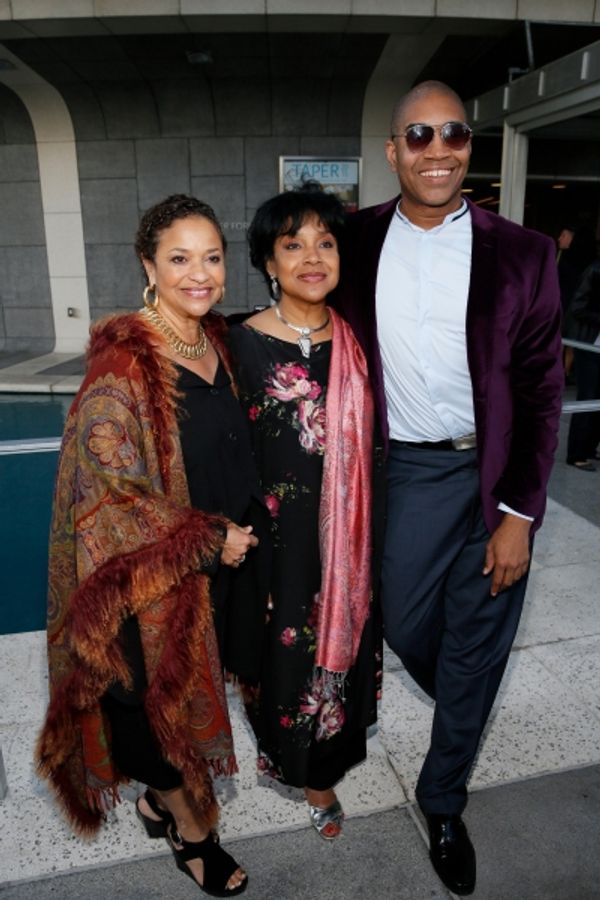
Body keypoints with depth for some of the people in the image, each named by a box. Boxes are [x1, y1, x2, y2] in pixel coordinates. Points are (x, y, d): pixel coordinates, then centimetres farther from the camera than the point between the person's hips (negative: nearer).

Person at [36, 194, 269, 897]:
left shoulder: (216, 340, 2)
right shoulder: (124, 358, -20)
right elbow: (109, 486, -21)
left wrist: (238, 534, 8)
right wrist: (208, 539, -16)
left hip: (219, 558, 7)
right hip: (151, 575, -7)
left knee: (190, 690, 22)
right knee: (162, 695, 14)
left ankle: (160, 798, 50)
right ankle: (190, 828, 41)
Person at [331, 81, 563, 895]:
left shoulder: (522, 255, -6)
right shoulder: (357, 243, 0)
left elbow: (541, 393, -5)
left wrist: (519, 514, -9)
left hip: (496, 477, -1)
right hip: (406, 471, 1)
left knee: (474, 650, 10)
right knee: (404, 627, 12)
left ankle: (444, 802, 36)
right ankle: (463, 717, 48)